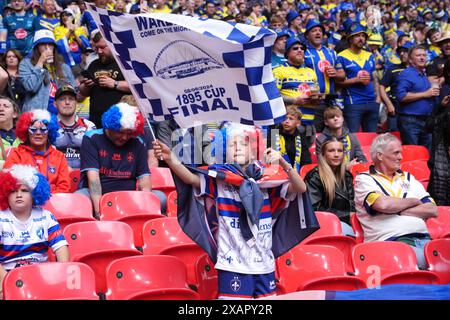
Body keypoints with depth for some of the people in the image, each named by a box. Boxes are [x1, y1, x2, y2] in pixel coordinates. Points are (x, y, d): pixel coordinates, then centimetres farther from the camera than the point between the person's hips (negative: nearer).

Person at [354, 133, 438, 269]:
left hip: (424, 239, 6)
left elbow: (433, 210, 15)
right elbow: (383, 204, -12)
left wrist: (398, 211, 1)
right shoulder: (364, 180, 9)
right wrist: (413, 201, 6)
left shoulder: (408, 178, 27)